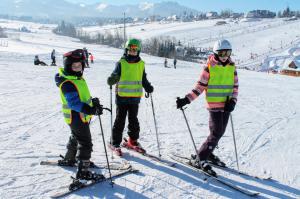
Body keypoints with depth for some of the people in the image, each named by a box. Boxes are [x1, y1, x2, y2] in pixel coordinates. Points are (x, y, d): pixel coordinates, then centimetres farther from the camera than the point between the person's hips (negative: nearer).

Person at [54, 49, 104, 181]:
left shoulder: (78, 78, 8)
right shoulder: (67, 83, -24)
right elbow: (74, 103, -34)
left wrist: (92, 102, 9)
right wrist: (91, 110, -42)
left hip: (82, 116, 11)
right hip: (77, 118, -11)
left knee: (76, 139, 28)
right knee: (85, 144, -5)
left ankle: (69, 160, 48)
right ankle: (83, 171, 5)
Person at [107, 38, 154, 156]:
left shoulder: (141, 64, 8)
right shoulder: (121, 63, -4)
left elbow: (143, 79, 16)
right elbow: (114, 77, -5)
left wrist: (148, 87, -1)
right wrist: (112, 80, -28)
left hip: (135, 97, 4)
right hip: (122, 97, -3)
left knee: (133, 120, 14)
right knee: (120, 121, 2)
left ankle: (133, 141, 28)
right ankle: (115, 143, 13)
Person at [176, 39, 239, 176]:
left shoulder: (232, 67, 8)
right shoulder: (209, 67, -7)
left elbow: (235, 85, 12)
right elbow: (200, 86, -7)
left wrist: (232, 100, -4)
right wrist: (186, 100, -14)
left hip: (226, 105, 6)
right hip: (214, 105, -6)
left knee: (220, 132, 12)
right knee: (216, 133, -10)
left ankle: (208, 153, 30)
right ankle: (199, 159, -1)